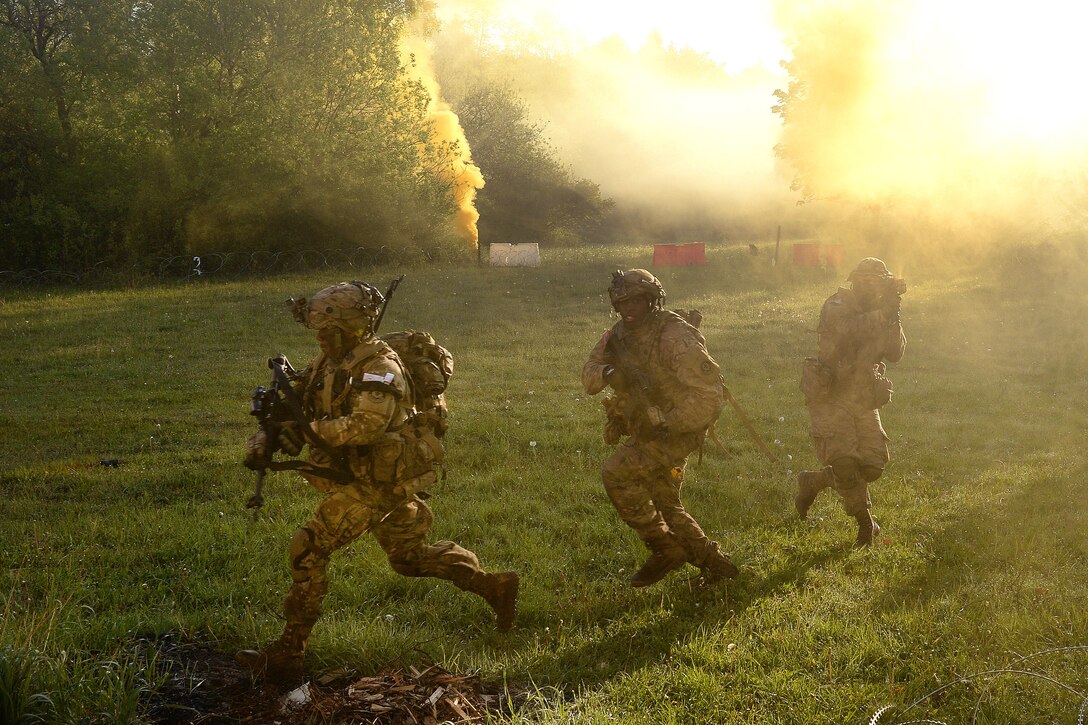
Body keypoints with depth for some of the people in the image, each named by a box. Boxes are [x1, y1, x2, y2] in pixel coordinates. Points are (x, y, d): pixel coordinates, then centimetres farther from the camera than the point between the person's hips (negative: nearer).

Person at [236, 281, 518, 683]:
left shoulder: (378, 366, -20)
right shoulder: (330, 362, 7)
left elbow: (367, 424, -35)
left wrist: (308, 431, -35)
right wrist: (264, 441, -8)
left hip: (378, 482, -10)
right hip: (375, 478, 10)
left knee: (309, 548, -11)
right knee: (409, 555, 20)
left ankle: (288, 653, -5)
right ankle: (493, 585, 29)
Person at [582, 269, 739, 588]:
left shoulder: (675, 339, -22)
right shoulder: (620, 335, 2)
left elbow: (710, 395, -24)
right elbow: (589, 373, 2)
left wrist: (667, 425, -27)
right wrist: (607, 372, -21)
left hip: (677, 430, -9)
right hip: (645, 430, 9)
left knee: (616, 474, -21)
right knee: (664, 505, 15)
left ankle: (665, 550, -10)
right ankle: (715, 564, 28)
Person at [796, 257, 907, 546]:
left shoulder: (878, 314, 7)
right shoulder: (837, 307, -11)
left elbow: (895, 353, -5)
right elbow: (849, 329, -33)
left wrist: (893, 317, -17)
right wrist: (883, 313, -34)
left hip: (864, 401, 6)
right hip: (831, 399, -6)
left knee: (873, 465, 1)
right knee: (844, 461, -15)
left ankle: (813, 481, 23)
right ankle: (866, 524, 3)